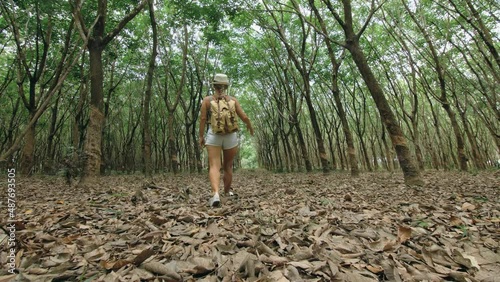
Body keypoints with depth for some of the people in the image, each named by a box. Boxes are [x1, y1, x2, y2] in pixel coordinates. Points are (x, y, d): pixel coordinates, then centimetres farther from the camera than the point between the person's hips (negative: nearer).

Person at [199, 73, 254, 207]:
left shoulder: (207, 99, 3)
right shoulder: (232, 100, 4)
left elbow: (202, 119, -3)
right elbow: (244, 117, 2)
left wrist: (201, 136, 6)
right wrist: (250, 126, 21)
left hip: (213, 136, -1)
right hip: (231, 136, 2)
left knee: (214, 166, -7)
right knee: (228, 166, 17)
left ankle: (215, 194, -29)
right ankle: (227, 191, 34)